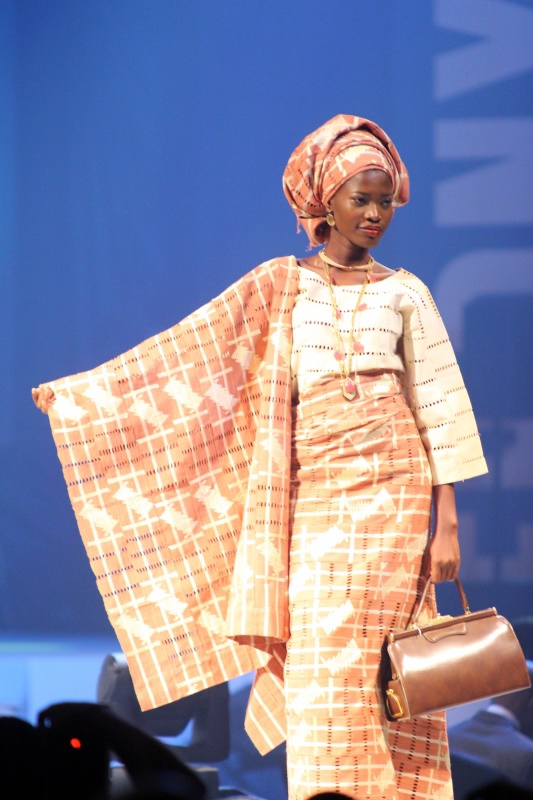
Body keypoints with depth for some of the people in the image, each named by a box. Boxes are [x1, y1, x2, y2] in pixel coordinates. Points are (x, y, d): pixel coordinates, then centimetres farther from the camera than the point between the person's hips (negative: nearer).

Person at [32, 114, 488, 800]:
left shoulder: (405, 293, 9)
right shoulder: (280, 287, 11)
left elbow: (438, 407, 5)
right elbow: (183, 351, 11)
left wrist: (447, 524, -2)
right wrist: (79, 390, 7)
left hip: (391, 480, -1)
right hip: (312, 483, 1)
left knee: (371, 659, -7)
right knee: (320, 662, -6)